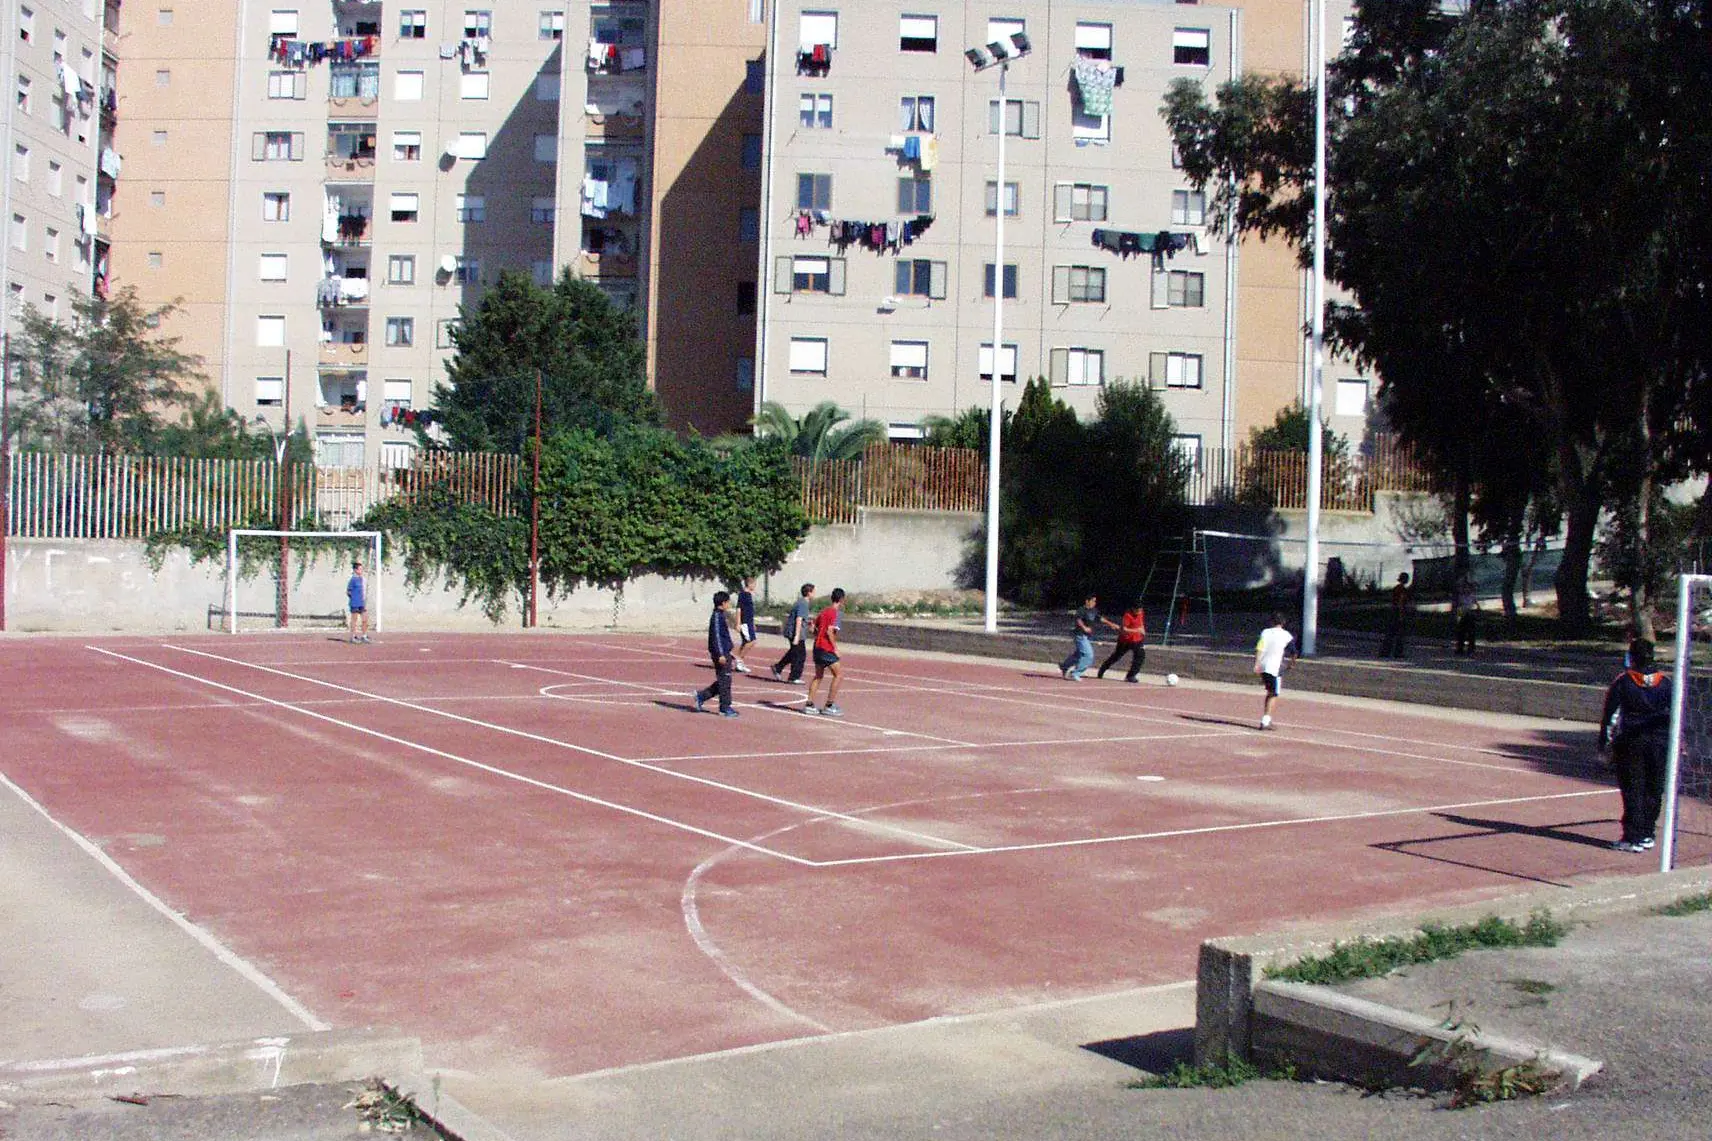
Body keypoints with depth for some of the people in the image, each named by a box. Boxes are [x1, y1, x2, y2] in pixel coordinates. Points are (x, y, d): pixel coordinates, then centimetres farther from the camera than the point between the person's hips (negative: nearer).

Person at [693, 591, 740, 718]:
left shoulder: (722, 616, 16)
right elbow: (716, 636, -20)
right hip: (721, 654, -10)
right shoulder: (717, 616, -15)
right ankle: (725, 708, 2)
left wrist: (729, 652, 27)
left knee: (723, 680, 13)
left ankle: (701, 696, 19)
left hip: (725, 653, 10)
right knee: (724, 680, -4)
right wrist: (721, 654, -23)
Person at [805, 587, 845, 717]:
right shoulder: (834, 613, -11)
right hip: (827, 649, -9)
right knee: (837, 675, 0)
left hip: (817, 646, 9)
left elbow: (814, 629, 17)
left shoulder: (824, 611, 15)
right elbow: (829, 631, -19)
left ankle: (809, 705, 11)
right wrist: (835, 648, -14)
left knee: (818, 676, 14)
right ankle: (829, 706, -1)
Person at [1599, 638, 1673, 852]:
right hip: (1660, 741, 3)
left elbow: (1610, 712, -5)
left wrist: (1604, 739, 1)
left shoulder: (1623, 681, -4)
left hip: (1631, 741, -3)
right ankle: (1647, 835, 17)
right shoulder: (1665, 681, 3)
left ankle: (1633, 837, -3)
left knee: (1633, 791, 0)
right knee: (1654, 791, 11)